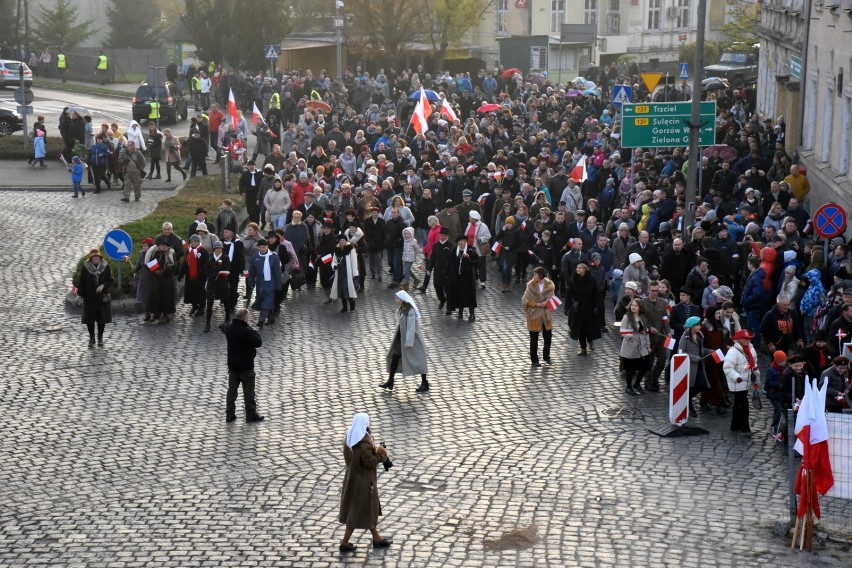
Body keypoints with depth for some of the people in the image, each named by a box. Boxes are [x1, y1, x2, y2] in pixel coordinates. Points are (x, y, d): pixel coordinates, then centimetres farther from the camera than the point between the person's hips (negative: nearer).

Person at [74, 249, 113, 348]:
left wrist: (103, 285, -19)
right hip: (89, 298, -1)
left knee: (102, 318, 5)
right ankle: (91, 338, 13)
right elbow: (81, 282, 0)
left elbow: (110, 280, -2)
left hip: (102, 297, 1)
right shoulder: (86, 268, -3)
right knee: (89, 318, -1)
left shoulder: (106, 267, -1)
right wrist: (80, 294, -7)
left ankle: (100, 337, 21)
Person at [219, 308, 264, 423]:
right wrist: (255, 332, 0)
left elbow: (221, 325, 20)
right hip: (246, 366, -6)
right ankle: (251, 415, 11)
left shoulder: (229, 328, -3)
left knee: (232, 389, 14)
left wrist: (232, 322, 23)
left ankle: (229, 415, 17)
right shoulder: (247, 331, -24)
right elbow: (259, 342, -14)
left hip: (232, 365, 6)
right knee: (248, 391, 5)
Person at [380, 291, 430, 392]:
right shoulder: (400, 309, 3)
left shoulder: (410, 311, -24)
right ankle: (390, 381, 17)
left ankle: (424, 384, 15)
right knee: (394, 357, 8)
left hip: (411, 338, -9)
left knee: (417, 359, 3)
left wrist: (408, 343, -24)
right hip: (401, 337, 9)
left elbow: (411, 328, -24)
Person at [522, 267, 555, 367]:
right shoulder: (531, 285, -9)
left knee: (548, 337, 9)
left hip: (546, 315, 2)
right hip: (534, 316, -2)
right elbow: (524, 300, -10)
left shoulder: (549, 285, -3)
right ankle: (534, 360, 16)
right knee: (534, 339, 4)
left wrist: (546, 303, -14)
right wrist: (537, 304, -21)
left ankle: (546, 356, 30)